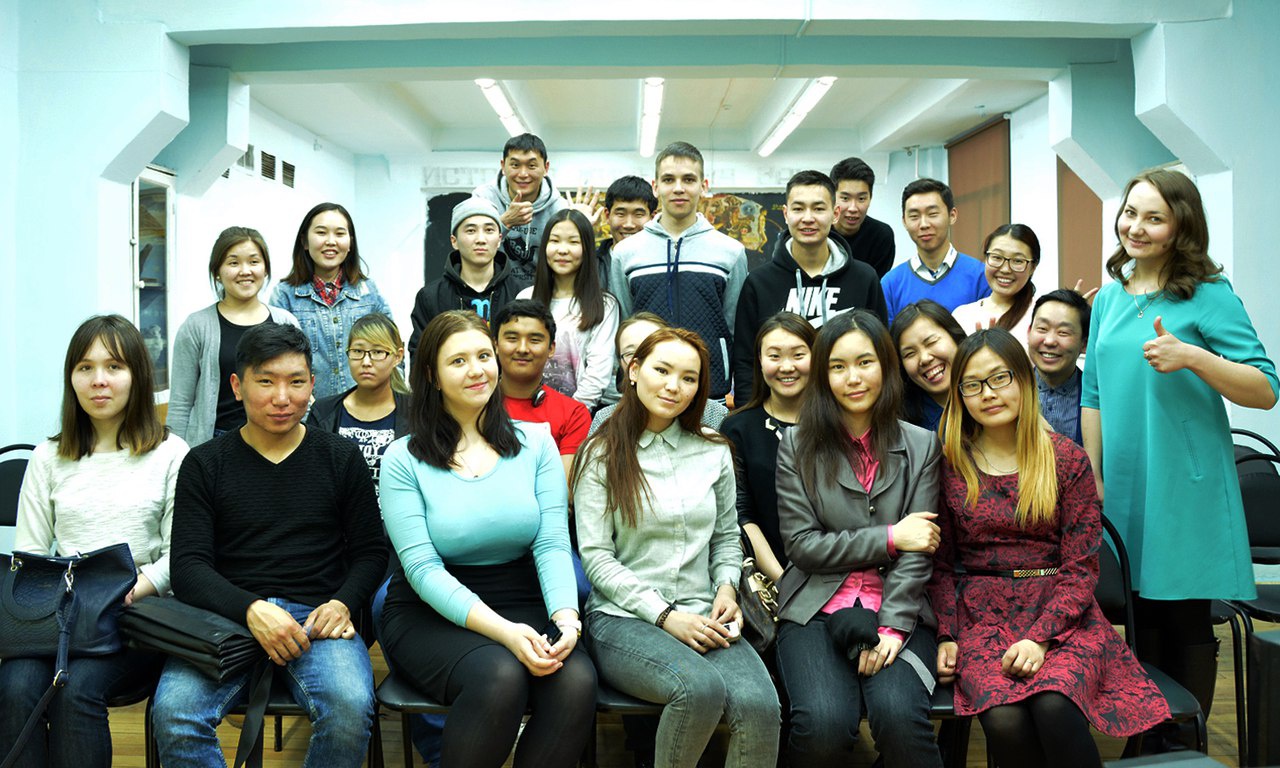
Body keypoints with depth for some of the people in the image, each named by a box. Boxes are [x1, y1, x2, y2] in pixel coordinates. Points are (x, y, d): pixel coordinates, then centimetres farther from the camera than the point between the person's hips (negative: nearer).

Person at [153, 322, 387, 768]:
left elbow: (370, 551, 13)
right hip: (227, 616, 1)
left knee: (350, 709, -31)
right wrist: (251, 610, -16)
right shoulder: (204, 464, 11)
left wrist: (343, 604, -9)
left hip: (318, 618, 0)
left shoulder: (341, 458, 12)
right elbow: (188, 568, 2)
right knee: (173, 714, -30)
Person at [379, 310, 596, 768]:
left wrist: (565, 615, -22)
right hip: (431, 614, -2)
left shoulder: (535, 444, 5)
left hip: (523, 606, 2)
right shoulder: (403, 460, -2)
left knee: (576, 679, -29)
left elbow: (553, 545, -2)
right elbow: (422, 568, -10)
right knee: (499, 676, -34)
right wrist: (502, 631, -24)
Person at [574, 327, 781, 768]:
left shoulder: (714, 453, 12)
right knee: (702, 688, -33)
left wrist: (726, 587, -2)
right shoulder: (602, 455, 2)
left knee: (760, 705, -28)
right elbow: (596, 556, -4)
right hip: (623, 617, -3)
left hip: (702, 617, 3)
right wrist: (665, 616, -12)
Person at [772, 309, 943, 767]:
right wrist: (889, 538, -8)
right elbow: (802, 544, -2)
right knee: (825, 724, -26)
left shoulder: (921, 447, 8)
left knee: (898, 714, -29)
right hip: (816, 610, 0)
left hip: (897, 612, 1)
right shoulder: (797, 446, 5)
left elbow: (917, 552, 0)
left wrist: (891, 626, -13)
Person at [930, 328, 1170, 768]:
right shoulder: (951, 465, 5)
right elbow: (941, 565, 10)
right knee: (1005, 719, -29)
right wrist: (947, 635, -4)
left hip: (1061, 617, 0)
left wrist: (1040, 637, -14)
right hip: (982, 617, 1)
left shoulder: (1066, 459, 2)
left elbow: (1081, 567, -1)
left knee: (1053, 705, -32)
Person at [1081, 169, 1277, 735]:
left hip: (1185, 490, -5)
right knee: (1140, 618, 14)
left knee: (1186, 623, 3)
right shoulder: (1109, 298, 10)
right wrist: (1094, 479, 10)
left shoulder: (1209, 295, -6)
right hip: (1124, 486, 5)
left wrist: (1192, 357, -26)